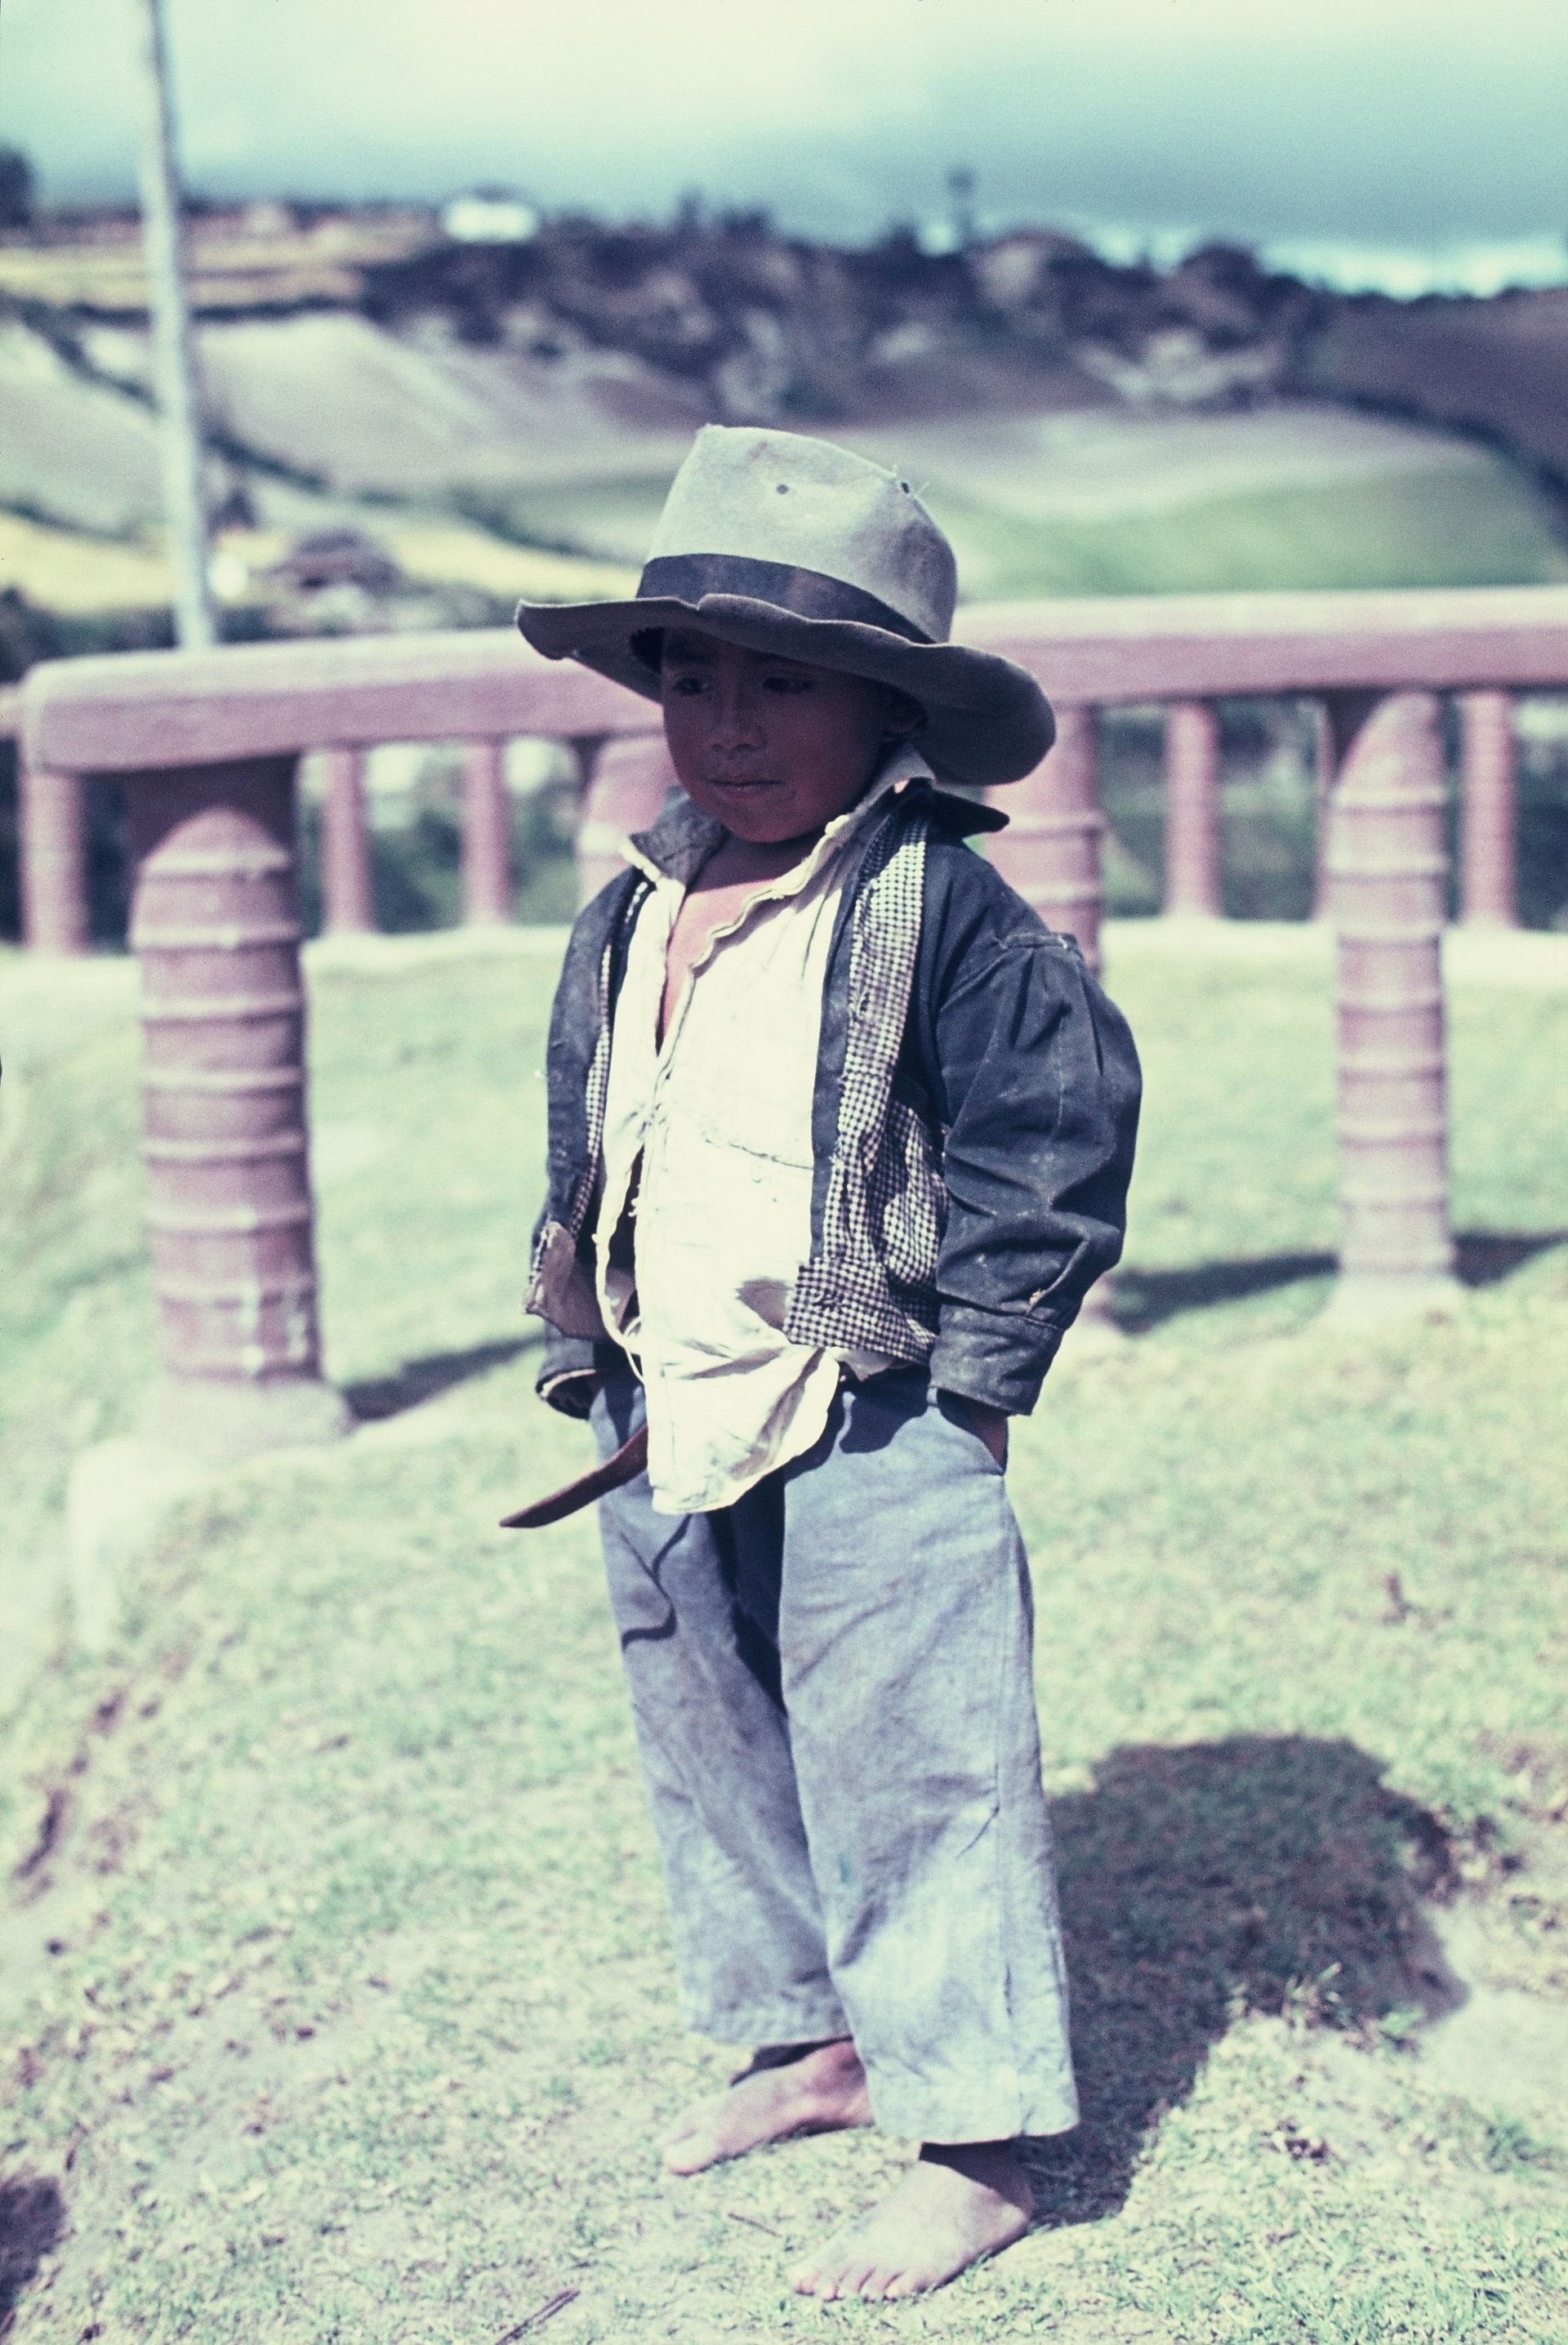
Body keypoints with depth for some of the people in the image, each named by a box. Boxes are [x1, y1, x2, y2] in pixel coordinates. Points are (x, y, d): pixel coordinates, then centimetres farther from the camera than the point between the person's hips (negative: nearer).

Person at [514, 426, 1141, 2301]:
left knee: (909, 1775, -1)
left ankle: (973, 2146, 11)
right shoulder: (628, 919, 7)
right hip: (664, 1436, 7)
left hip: (870, 1440, -7)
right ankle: (815, 2039, 38)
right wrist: (584, 1348, 11)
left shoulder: (939, 911, -13)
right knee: (713, 1752, 18)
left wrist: (966, 1371, -11)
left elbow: (1060, 1125, -11)